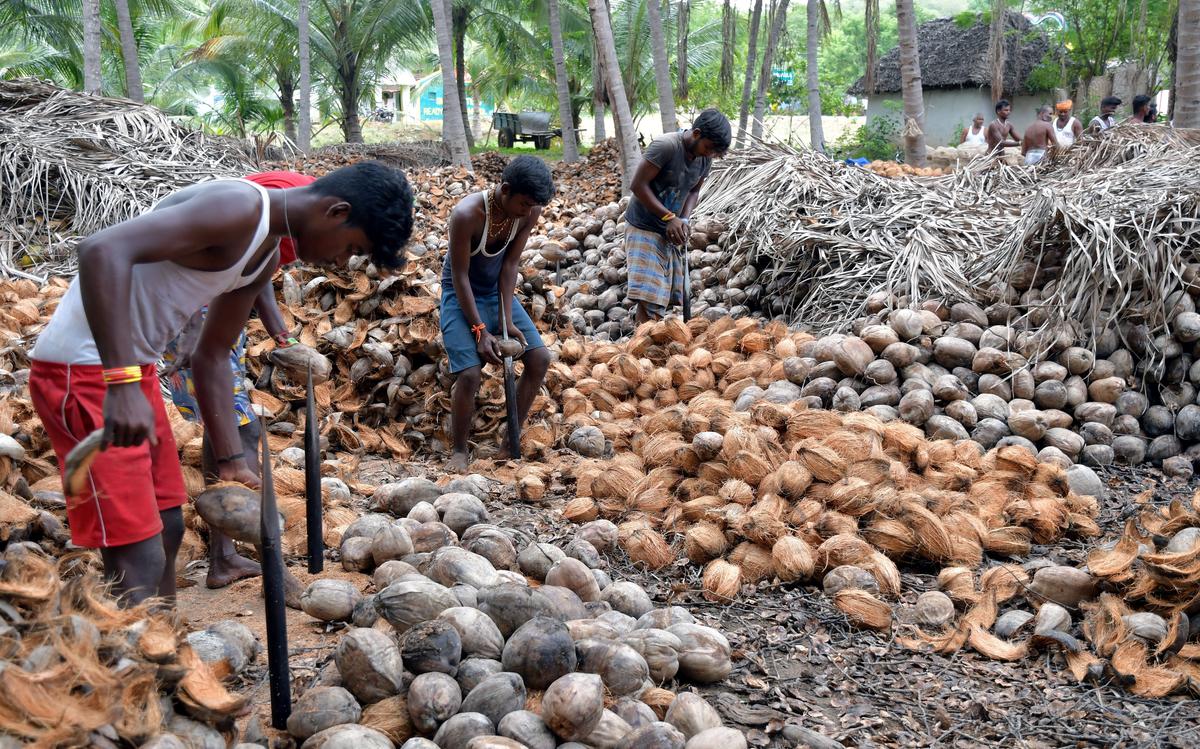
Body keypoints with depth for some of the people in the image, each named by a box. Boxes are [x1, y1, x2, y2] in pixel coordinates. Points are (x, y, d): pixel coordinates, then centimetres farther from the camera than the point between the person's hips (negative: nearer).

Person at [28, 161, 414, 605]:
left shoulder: (267, 254, 10)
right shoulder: (238, 208, -21)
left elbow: (212, 356, 16)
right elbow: (102, 251, -32)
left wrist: (230, 461, 13)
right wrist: (123, 382, -38)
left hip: (132, 368, 10)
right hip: (84, 367, -10)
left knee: (168, 528, 19)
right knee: (141, 563, -10)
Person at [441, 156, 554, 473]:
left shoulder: (530, 211, -15)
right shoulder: (467, 214, -31)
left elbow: (510, 263, -10)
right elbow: (460, 275, -24)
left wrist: (507, 320, -15)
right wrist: (480, 330, -24)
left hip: (497, 292, 6)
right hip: (461, 295, -6)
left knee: (540, 358, -5)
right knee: (470, 373, -21)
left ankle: (511, 442, 8)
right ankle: (459, 450, 1)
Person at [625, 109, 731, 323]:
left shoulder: (705, 159, -1)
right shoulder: (665, 146, -22)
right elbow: (637, 185, -21)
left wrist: (683, 220, -6)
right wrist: (669, 217, -20)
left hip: (670, 233, 7)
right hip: (644, 229, -7)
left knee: (663, 298, 7)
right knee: (648, 297, -15)